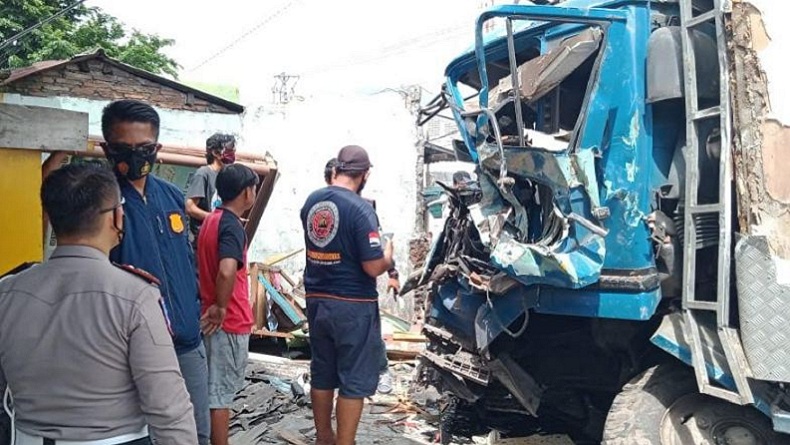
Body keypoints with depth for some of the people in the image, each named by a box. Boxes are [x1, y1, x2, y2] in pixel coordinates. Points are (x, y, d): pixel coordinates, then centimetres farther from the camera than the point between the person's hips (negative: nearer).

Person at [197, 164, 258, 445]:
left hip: (213, 322, 9)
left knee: (214, 390, 18)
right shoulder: (232, 226, -19)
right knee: (221, 393, 1)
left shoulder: (211, 220, 10)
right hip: (229, 323, -9)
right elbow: (227, 272, -35)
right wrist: (220, 308, -22)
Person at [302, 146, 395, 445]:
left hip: (316, 301, 7)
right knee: (354, 380, 4)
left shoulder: (311, 201, 4)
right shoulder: (360, 209, -18)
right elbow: (373, 267, -20)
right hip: (353, 306, -7)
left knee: (321, 374, 18)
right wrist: (387, 253, 1)